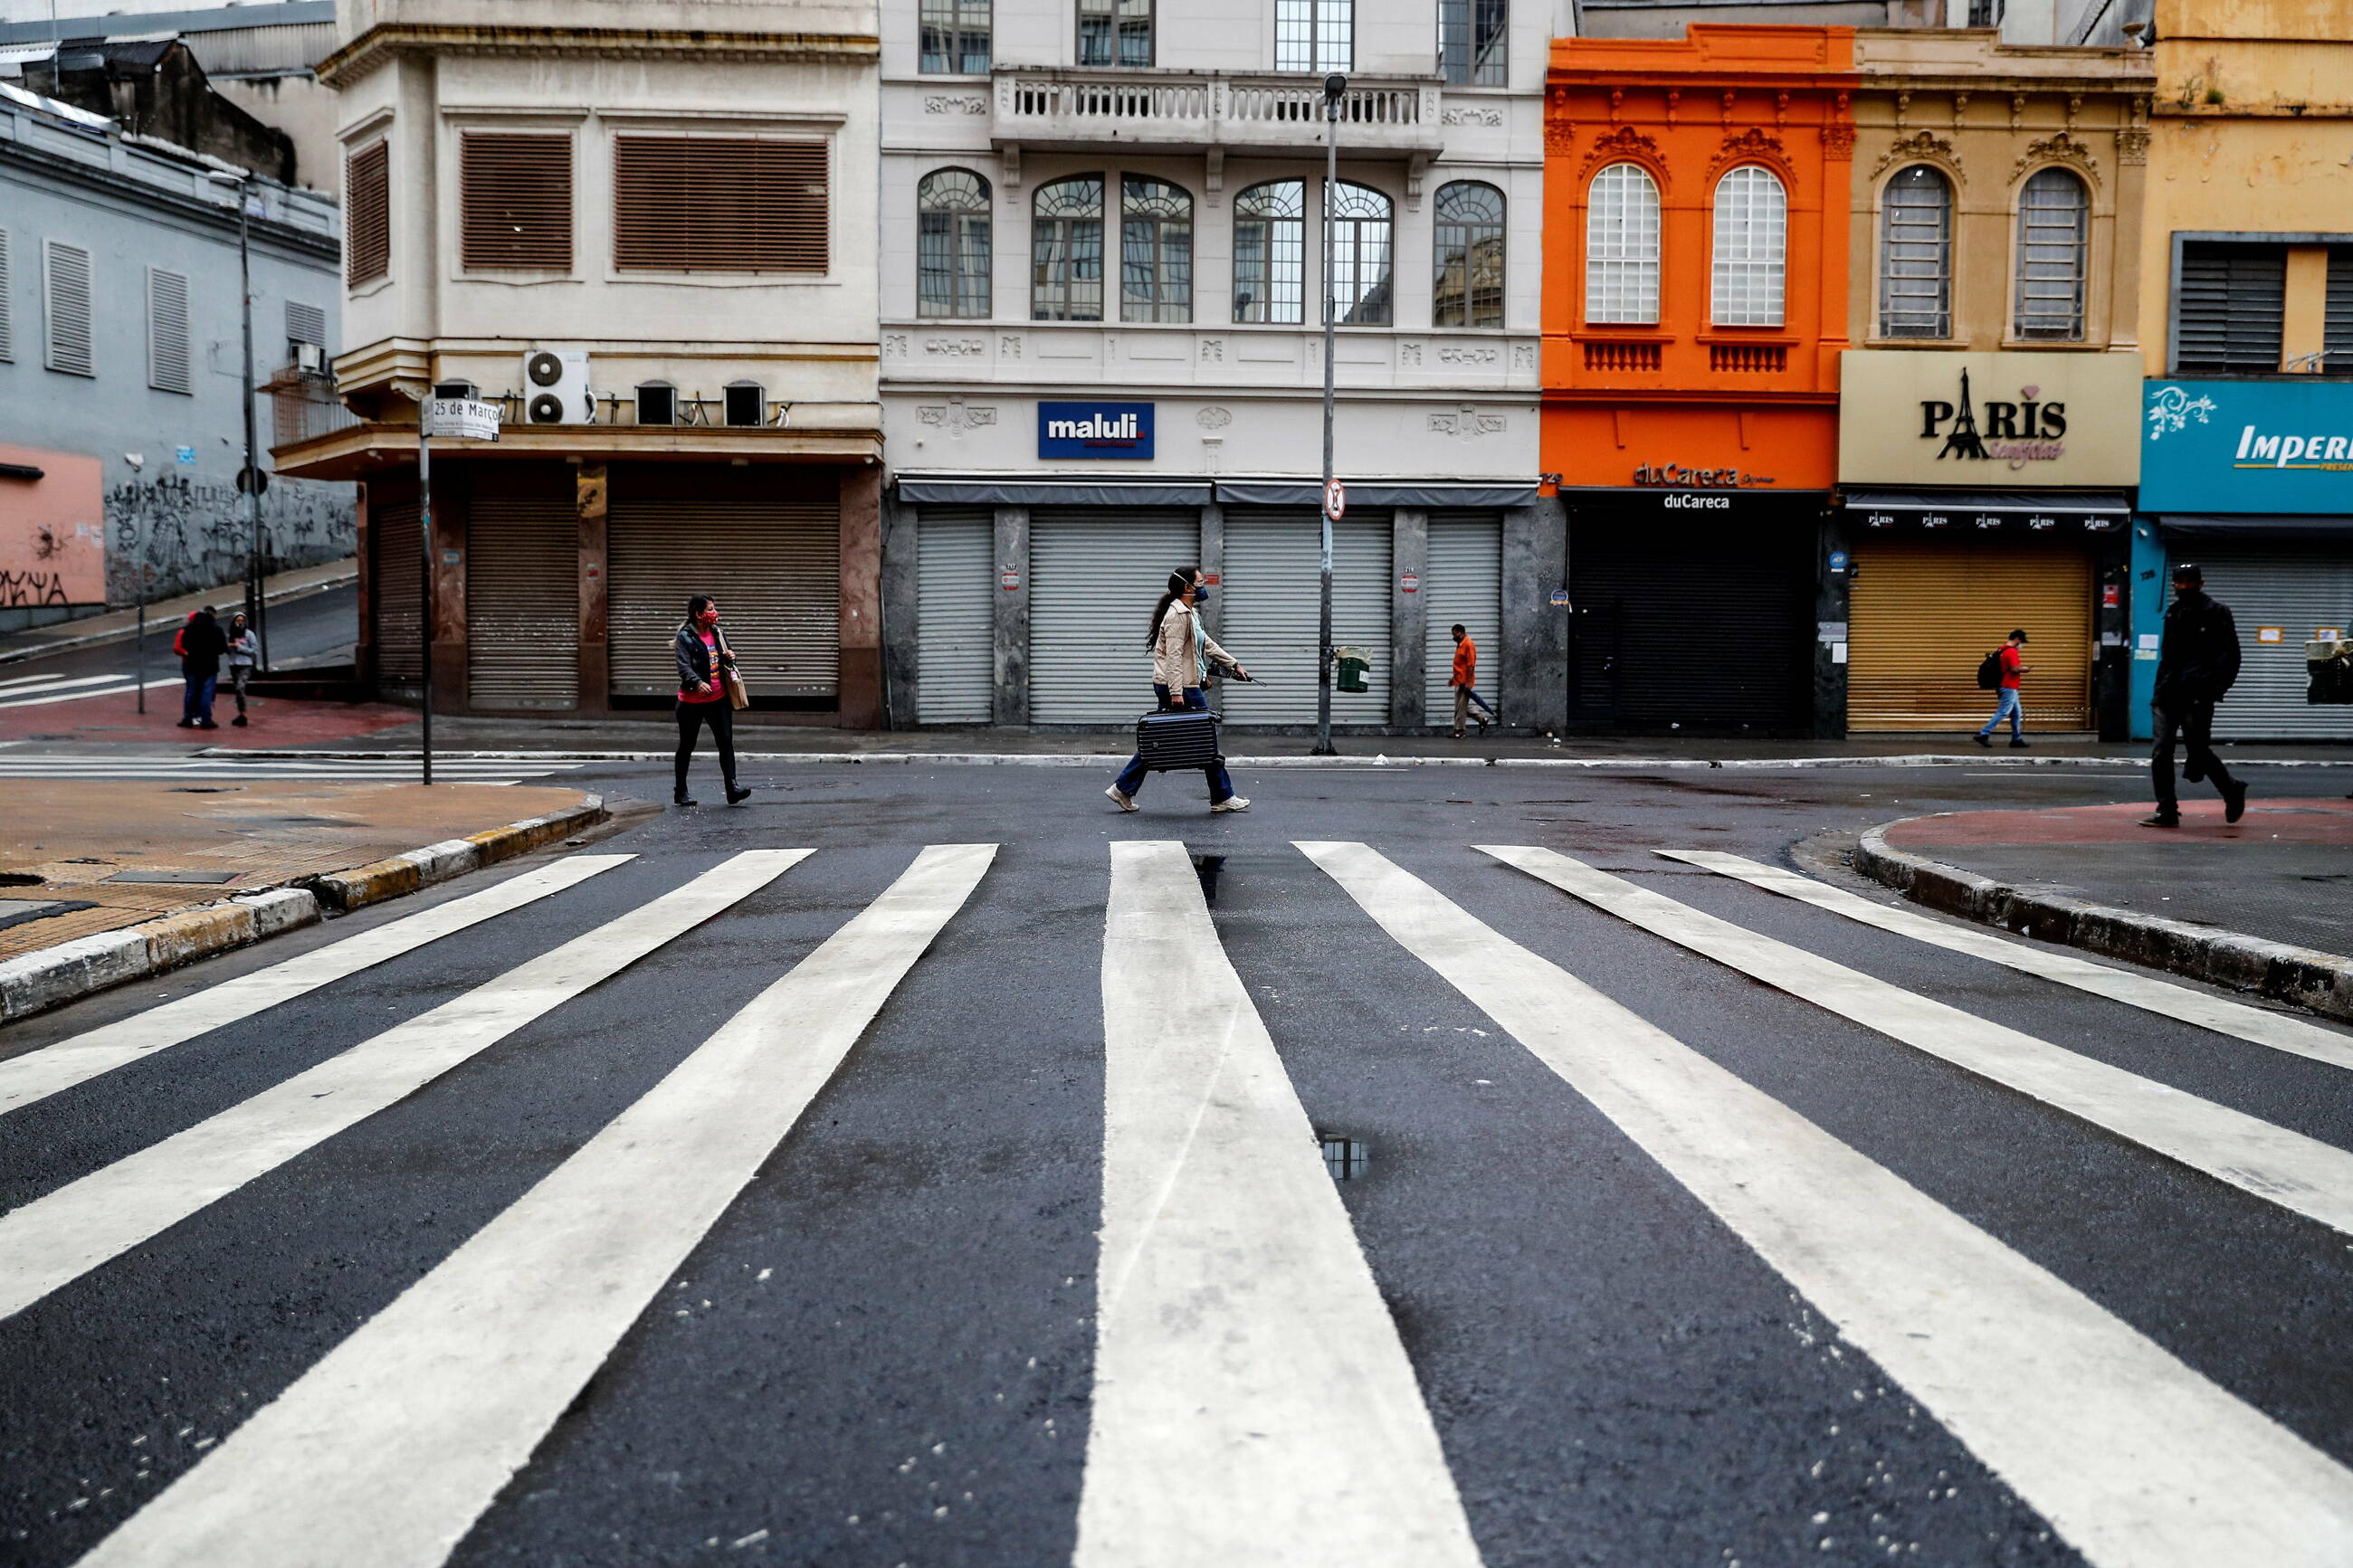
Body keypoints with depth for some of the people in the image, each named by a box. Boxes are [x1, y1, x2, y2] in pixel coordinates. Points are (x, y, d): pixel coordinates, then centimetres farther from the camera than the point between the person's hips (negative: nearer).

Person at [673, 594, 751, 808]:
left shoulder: (718, 633, 9)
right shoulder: (685, 637, -9)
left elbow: (726, 661, 22)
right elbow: (684, 667, -19)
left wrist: (730, 658, -3)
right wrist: (697, 683, -37)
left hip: (719, 699, 5)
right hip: (692, 701, -5)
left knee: (726, 742, -5)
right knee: (687, 746, 7)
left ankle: (732, 790, -8)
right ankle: (680, 791, 21)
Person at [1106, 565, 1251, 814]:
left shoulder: (1189, 612, 18)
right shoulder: (1178, 614, -15)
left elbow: (1206, 643, 27)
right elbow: (1174, 655, -22)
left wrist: (1234, 664, 27)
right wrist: (1176, 692, -26)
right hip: (1180, 686, -10)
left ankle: (1123, 789, 12)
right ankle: (1223, 798, 8)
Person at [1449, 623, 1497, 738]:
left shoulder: (1468, 644, -14)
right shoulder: (1460, 645, 16)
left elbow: (1471, 665, -18)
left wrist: (1468, 682, -22)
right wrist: (1454, 677, 23)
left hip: (1464, 682, -10)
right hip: (1459, 681, 10)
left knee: (1461, 708, -5)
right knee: (1461, 707, 12)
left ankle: (1459, 731, -1)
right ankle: (1482, 719, 20)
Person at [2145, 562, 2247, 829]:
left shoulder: (2216, 613, -2)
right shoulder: (2173, 614, 18)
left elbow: (2229, 657, -6)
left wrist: (2212, 692, -16)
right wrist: (2160, 692, 15)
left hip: (2196, 697, -6)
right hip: (2170, 696, 6)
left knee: (2199, 752, -2)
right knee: (2160, 755, -3)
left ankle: (2233, 792, 23)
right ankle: (2167, 813, 2)